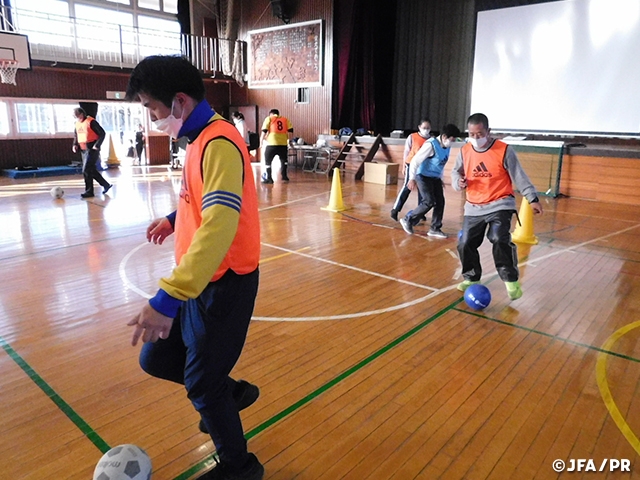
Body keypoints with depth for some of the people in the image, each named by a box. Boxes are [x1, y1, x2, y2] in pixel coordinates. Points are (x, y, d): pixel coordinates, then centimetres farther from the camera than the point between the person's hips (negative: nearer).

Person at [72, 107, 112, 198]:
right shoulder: (77, 123, 11)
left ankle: (89, 191, -2)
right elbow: (76, 135, 24)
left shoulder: (91, 121, -12)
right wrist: (75, 144, 7)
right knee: (91, 170, 12)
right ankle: (106, 185, 25)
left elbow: (102, 133, -13)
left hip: (92, 149, -8)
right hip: (84, 150, 8)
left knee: (86, 170, -11)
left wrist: (97, 145, -20)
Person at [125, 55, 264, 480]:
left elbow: (220, 224, -35)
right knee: (157, 360, 17)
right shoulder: (201, 139, 10)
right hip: (201, 281, 9)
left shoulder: (220, 143, -21)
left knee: (201, 385, 5)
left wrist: (168, 299, -39)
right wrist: (175, 219, 19)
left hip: (223, 285, -9)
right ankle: (231, 391, 40)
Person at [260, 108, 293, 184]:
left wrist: (262, 140, 11)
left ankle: (269, 178, 7)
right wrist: (288, 139, 20)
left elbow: (264, 131, 0)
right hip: (283, 143, 3)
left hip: (272, 143, -3)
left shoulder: (269, 119, 8)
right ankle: (284, 177, 22)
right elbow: (290, 130, 8)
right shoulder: (285, 119, 16)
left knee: (268, 160, 9)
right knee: (283, 160, 22)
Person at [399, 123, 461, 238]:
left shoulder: (446, 147, 2)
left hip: (435, 178, 8)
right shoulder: (431, 145, -22)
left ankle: (435, 229, 15)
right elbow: (415, 161, -22)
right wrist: (412, 179, -25)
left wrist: (441, 178, 19)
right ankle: (408, 220, 4)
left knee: (440, 202, 4)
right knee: (429, 202, -14)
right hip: (423, 176, -8)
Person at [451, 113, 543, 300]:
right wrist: (458, 181, -9)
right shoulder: (464, 151, 1)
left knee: (500, 240, -23)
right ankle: (471, 278, 24)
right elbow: (456, 172, 15)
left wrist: (532, 198, -7)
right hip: (474, 207, 5)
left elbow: (519, 176, -6)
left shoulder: (504, 150, -10)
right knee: (465, 244, 3)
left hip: (500, 205, -4)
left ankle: (511, 280, -7)